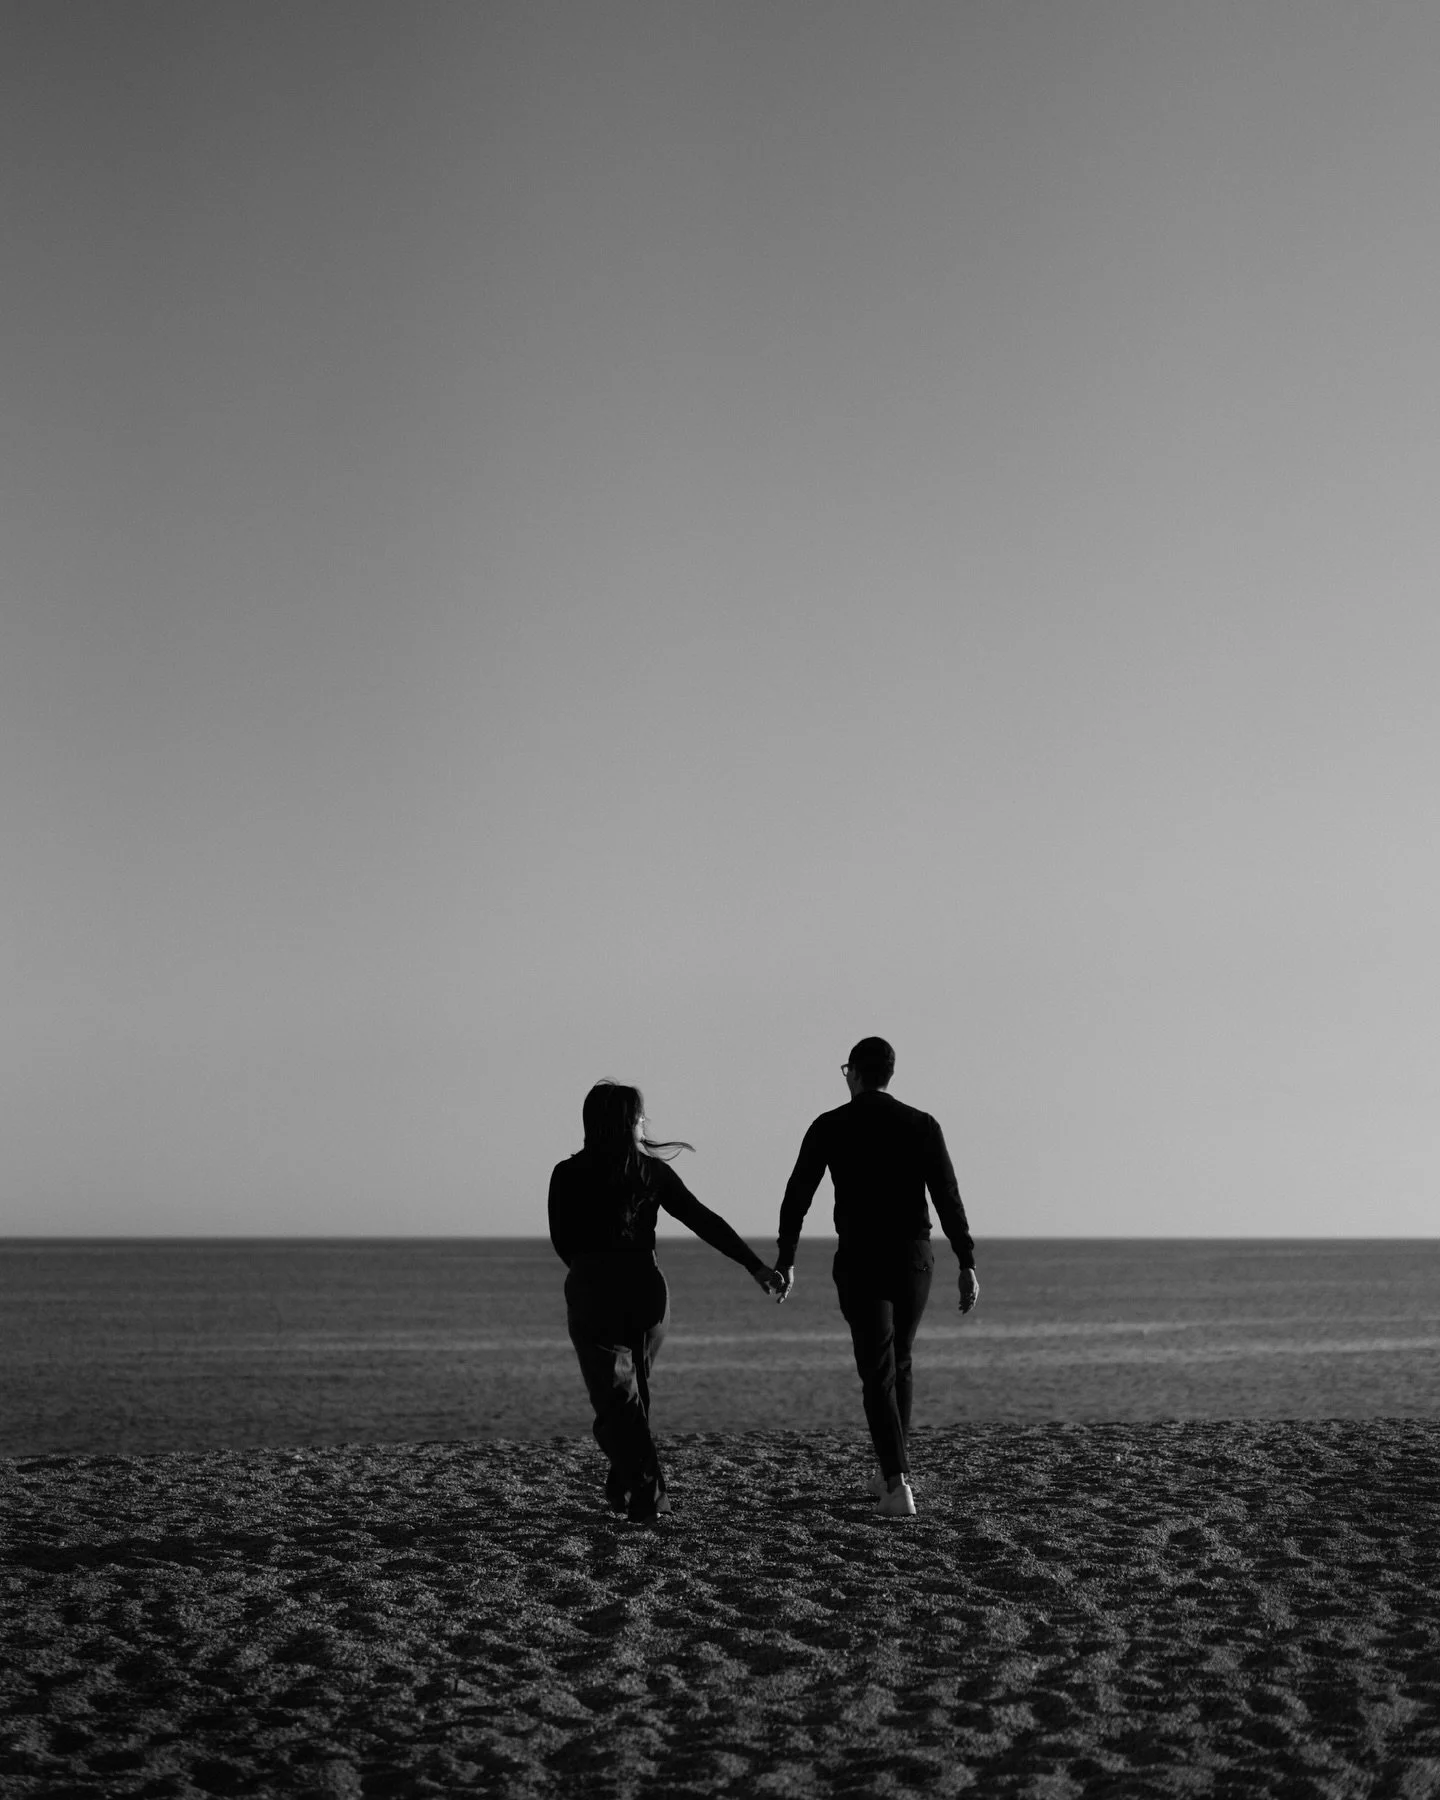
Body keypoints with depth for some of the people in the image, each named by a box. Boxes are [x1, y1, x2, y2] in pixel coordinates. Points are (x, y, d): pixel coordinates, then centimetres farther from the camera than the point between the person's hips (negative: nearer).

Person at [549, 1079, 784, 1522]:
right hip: (645, 1291, 3)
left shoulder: (568, 1175, -2)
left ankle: (647, 1492, -17)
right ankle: (625, 1486, 28)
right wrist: (757, 1267, -1)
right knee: (633, 1393, 21)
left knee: (615, 1400, -2)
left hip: (591, 1294, -3)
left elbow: (562, 1241, 6)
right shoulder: (652, 1171, 1)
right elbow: (705, 1222, -1)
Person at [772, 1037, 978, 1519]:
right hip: (913, 1258, 2)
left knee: (878, 1375, -2)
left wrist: (785, 1260, 15)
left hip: (859, 1262, -2)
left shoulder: (828, 1127, -1)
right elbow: (948, 1197, -7)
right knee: (898, 1364, 22)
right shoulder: (922, 1126, 1)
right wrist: (967, 1264, -7)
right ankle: (890, 1472, 30)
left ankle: (898, 1485, -17)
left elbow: (796, 1197, 3)